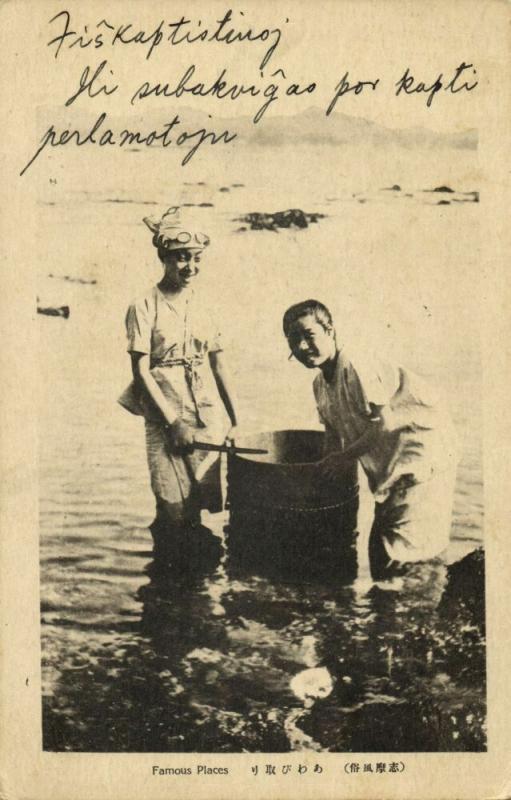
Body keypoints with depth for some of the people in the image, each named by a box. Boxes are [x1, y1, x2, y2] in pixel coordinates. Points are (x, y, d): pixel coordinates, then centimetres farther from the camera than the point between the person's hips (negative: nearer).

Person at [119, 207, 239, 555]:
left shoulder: (202, 309, 10)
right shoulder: (144, 308, -4)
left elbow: (220, 365, 11)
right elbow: (141, 371, -8)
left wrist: (236, 420, 5)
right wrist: (173, 422, -12)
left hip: (210, 418, 4)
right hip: (166, 420, -4)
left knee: (199, 506, 6)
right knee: (174, 511, -5)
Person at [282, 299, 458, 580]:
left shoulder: (354, 366, -23)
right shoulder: (320, 384, 5)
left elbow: (384, 424, -25)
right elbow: (333, 430, 14)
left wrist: (346, 456, -16)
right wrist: (328, 468, 4)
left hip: (422, 448, -9)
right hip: (387, 466, 9)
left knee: (396, 555, -11)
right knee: (379, 546, 16)